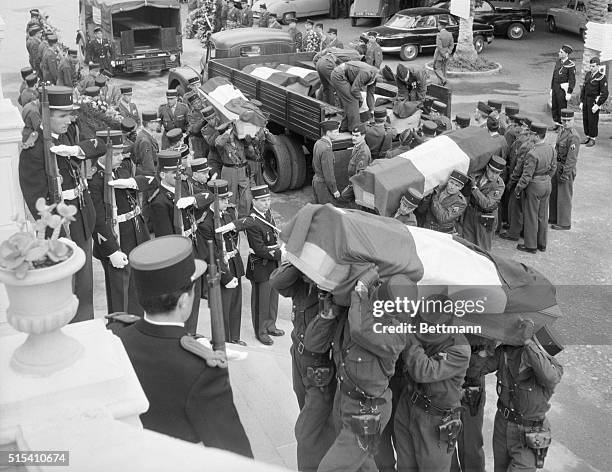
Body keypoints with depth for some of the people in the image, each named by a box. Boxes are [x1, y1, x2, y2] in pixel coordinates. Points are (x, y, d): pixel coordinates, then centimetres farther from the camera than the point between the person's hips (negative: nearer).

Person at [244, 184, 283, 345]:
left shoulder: (268, 212, 2)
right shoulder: (252, 222, -25)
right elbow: (260, 250, -24)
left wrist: (278, 245, 0)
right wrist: (279, 253, -21)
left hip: (273, 263, 8)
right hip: (260, 267, -8)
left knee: (273, 296, 20)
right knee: (261, 300, 7)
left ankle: (270, 325, 38)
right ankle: (261, 331, 23)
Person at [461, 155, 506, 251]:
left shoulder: (499, 185, -19)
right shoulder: (477, 174, -6)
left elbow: (486, 204, -28)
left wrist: (474, 187, -25)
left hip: (485, 219, -5)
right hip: (470, 212, 5)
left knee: (482, 249, 5)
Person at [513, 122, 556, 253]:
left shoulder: (532, 154, -25)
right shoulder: (550, 148, -2)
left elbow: (526, 176, -22)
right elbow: (553, 167, 11)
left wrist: (517, 189, -11)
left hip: (535, 186, -7)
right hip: (547, 184, 8)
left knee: (531, 217, 6)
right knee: (543, 216, 17)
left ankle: (531, 246, 15)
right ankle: (542, 244, 28)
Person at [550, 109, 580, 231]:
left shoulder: (574, 137, -21)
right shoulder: (562, 132, 8)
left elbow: (572, 158, -22)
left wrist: (565, 174, -21)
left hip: (567, 168, -9)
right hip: (557, 166, 9)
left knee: (564, 196, 0)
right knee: (553, 194, 18)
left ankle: (564, 223, 11)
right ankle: (553, 218, 32)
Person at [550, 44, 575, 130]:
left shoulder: (571, 65, -16)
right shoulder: (558, 61, 6)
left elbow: (572, 80, -15)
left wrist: (569, 93, -18)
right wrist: (552, 88, 15)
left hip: (563, 89, -7)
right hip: (555, 87, 7)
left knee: (562, 107, 1)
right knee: (554, 107, 12)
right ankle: (557, 123, 27)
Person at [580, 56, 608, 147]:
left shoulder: (602, 77, -15)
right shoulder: (588, 74, 5)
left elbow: (605, 94, -17)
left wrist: (597, 105, -20)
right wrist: (581, 102, 7)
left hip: (595, 101, -6)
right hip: (586, 100, 6)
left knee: (593, 120, -1)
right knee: (585, 119, 10)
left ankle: (593, 140, 11)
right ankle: (587, 137, 23)